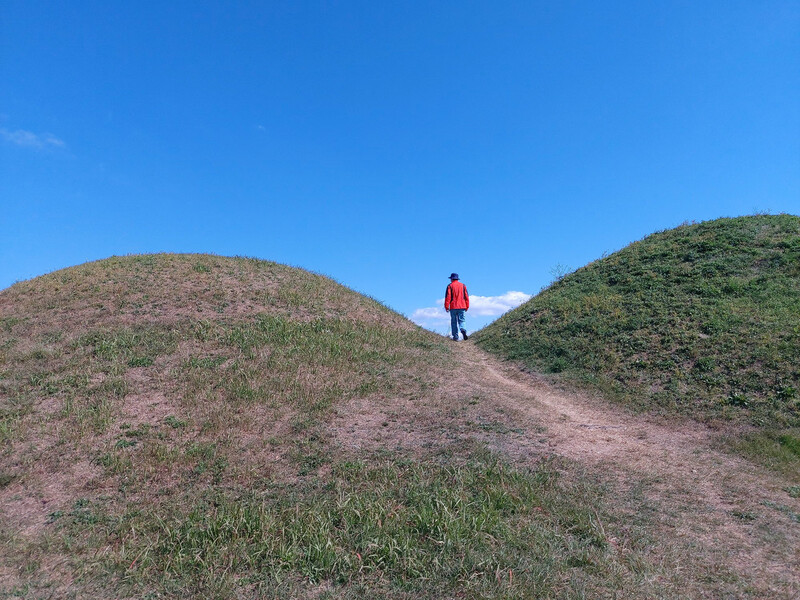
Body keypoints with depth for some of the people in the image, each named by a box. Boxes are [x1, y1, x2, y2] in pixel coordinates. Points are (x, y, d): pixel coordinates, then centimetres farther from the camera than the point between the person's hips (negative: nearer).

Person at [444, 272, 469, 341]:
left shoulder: (450, 286, -1)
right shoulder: (463, 285, 9)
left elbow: (447, 297, -7)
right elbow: (466, 296, 9)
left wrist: (446, 307, -4)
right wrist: (467, 306, 14)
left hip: (453, 307, -2)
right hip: (462, 307, 2)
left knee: (454, 322, 5)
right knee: (461, 320, 7)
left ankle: (455, 337, 3)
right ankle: (463, 330, -22)